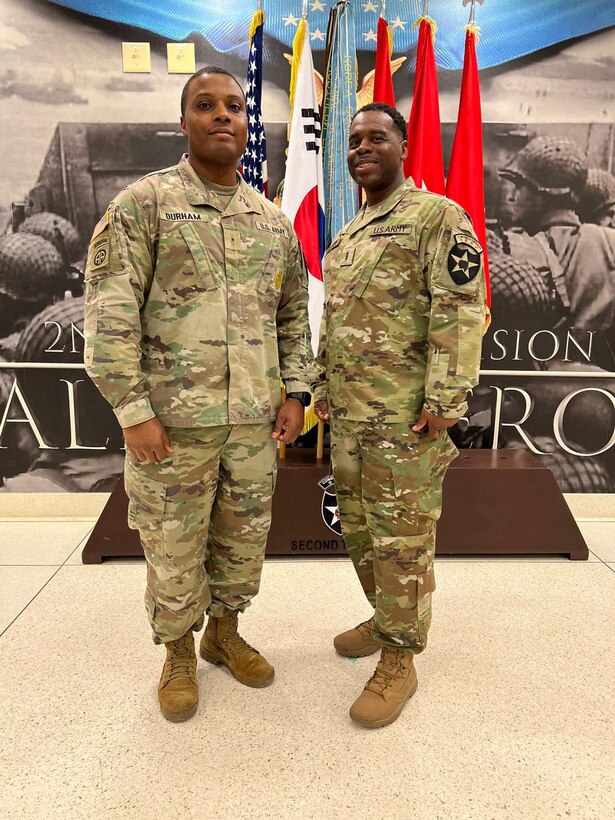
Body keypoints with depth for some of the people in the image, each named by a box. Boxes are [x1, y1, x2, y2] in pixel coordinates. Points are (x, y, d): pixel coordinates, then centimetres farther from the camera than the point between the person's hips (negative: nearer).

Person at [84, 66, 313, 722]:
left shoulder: (273, 221, 11)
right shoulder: (143, 203, -3)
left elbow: (293, 315, 15)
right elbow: (110, 314, -9)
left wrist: (294, 393, 6)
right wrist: (133, 410, -14)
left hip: (255, 421, 5)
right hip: (173, 421, -4)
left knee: (244, 541, 17)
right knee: (174, 550, 10)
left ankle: (225, 632, 42)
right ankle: (178, 654, 35)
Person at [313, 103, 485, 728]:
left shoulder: (438, 216, -6)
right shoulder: (345, 237, 19)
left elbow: (460, 312, -15)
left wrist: (443, 400, -20)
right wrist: (324, 385, 19)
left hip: (405, 419, -8)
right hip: (347, 417, 9)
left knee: (401, 540, 1)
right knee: (358, 528, 18)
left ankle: (399, 661, 17)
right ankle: (386, 619, 38)